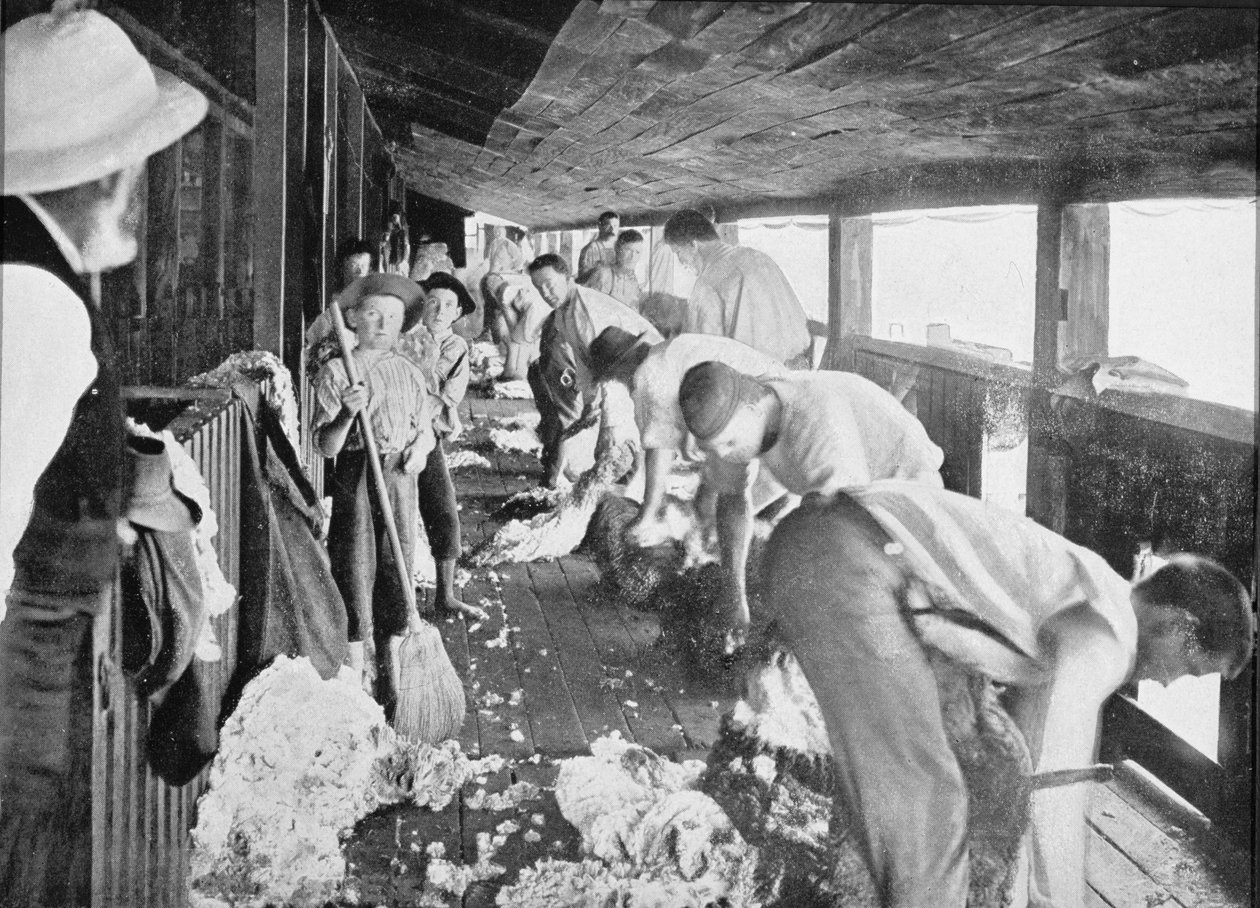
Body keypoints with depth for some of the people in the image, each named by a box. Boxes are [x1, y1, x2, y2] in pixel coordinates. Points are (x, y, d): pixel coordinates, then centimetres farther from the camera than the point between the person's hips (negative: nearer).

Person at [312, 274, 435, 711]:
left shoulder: (411, 373, 10)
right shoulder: (337, 372, -2)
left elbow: (425, 427, 16)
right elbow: (326, 446, -6)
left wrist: (420, 447, -6)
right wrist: (348, 413, -23)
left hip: (399, 477, 3)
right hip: (355, 477, -3)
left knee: (397, 569, 7)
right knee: (354, 570, -1)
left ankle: (389, 677, 20)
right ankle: (353, 676, 12)